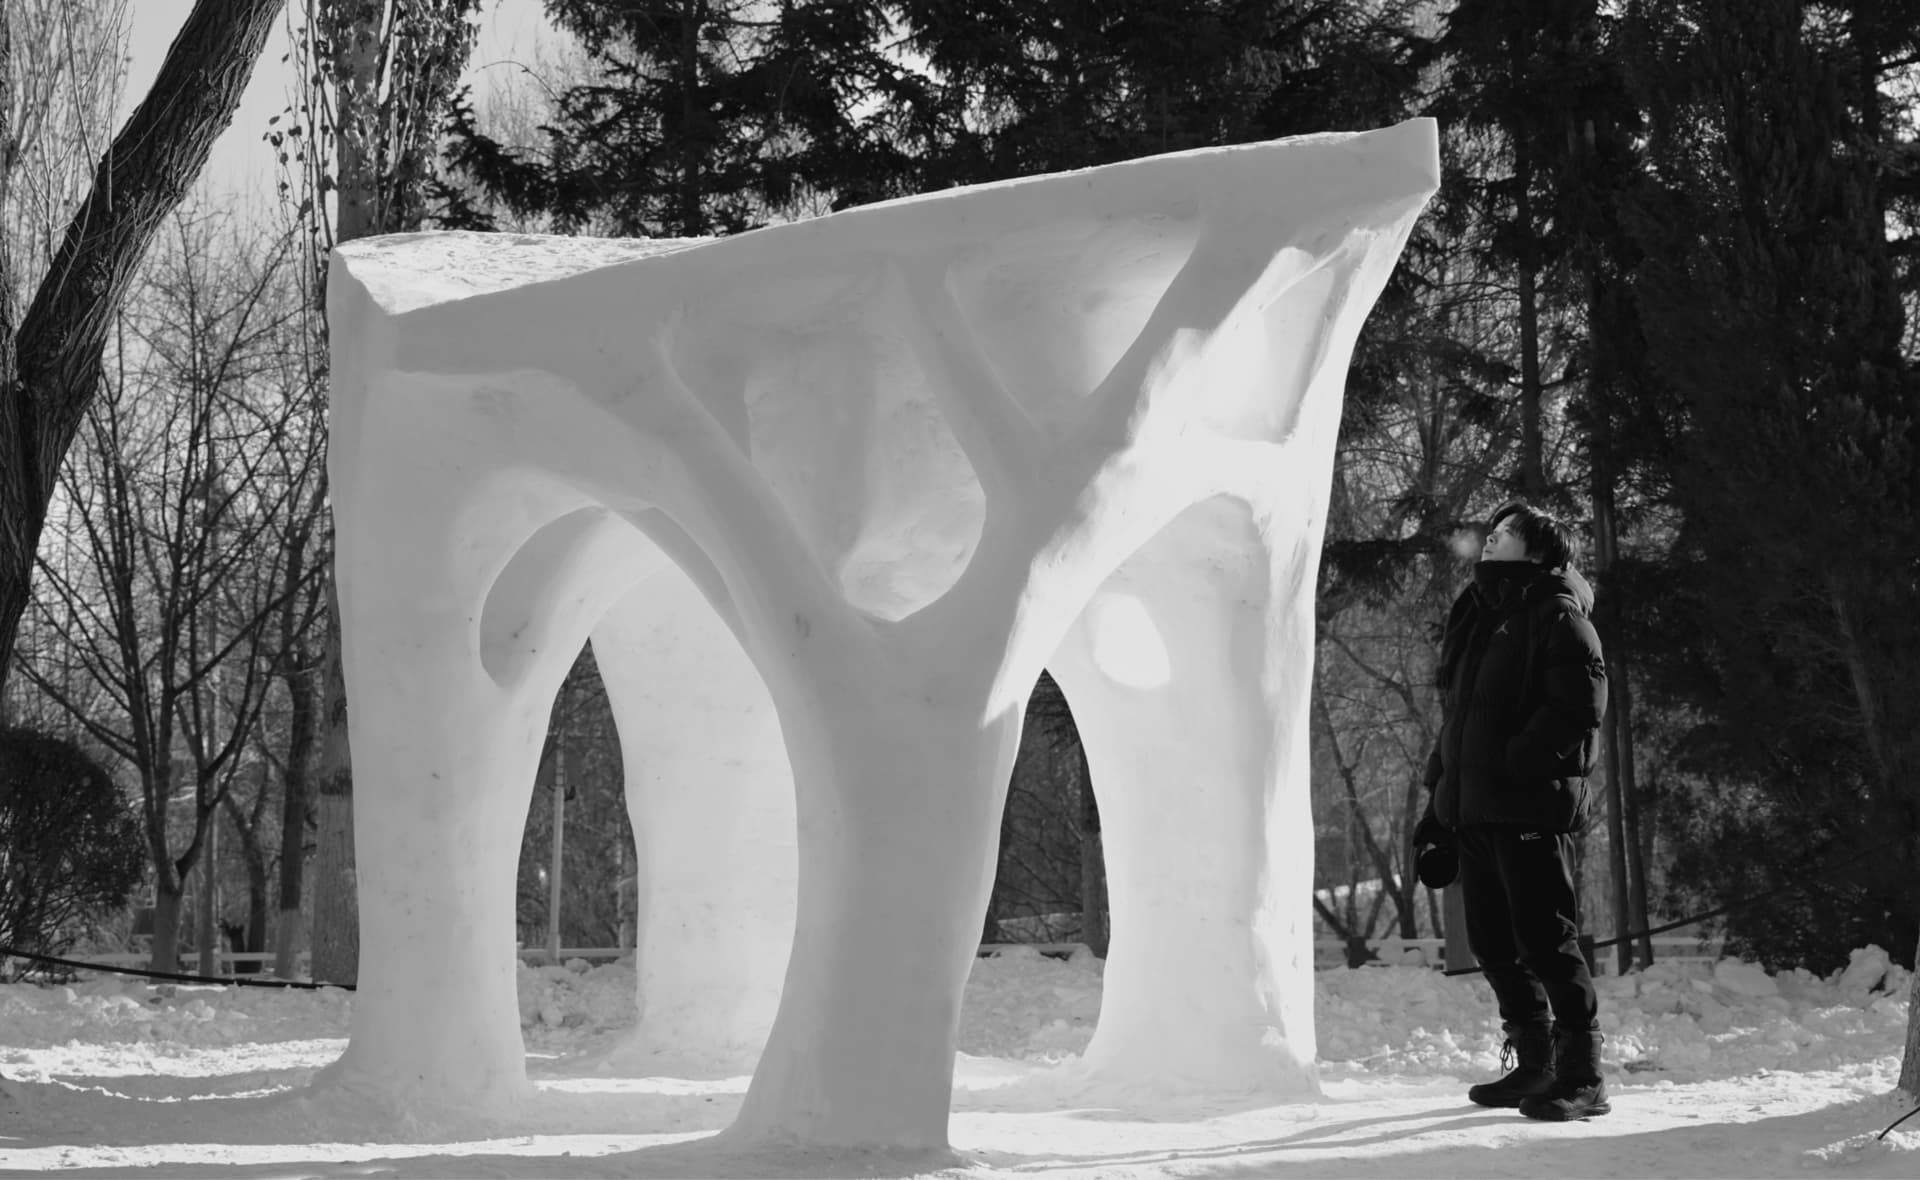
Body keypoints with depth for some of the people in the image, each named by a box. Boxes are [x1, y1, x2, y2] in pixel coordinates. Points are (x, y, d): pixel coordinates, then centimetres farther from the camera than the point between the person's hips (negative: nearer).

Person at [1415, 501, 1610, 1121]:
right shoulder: (1476, 622, 22)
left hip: (1530, 808, -8)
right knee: (1493, 943, 10)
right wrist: (1438, 805, 21)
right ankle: (1533, 1065, 20)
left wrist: (1516, 761, -20)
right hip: (1471, 809, 8)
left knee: (1545, 939, -9)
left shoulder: (1555, 615, -3)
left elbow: (1581, 703, -15)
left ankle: (1582, 1075, -6)